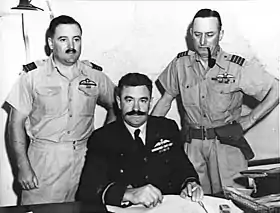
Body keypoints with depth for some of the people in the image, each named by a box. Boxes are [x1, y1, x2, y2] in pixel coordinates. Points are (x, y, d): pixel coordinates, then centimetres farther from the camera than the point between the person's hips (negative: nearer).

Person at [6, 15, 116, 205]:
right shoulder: (32, 75, -3)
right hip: (43, 160, -2)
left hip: (85, 160, 2)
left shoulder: (95, 76, 3)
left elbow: (115, 108, 16)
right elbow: (16, 123, -1)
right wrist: (23, 167, -7)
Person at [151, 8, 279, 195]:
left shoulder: (238, 67, -9)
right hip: (191, 143, 2)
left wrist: (250, 119, -5)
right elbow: (165, 100, 9)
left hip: (227, 143, -1)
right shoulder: (180, 63, -1)